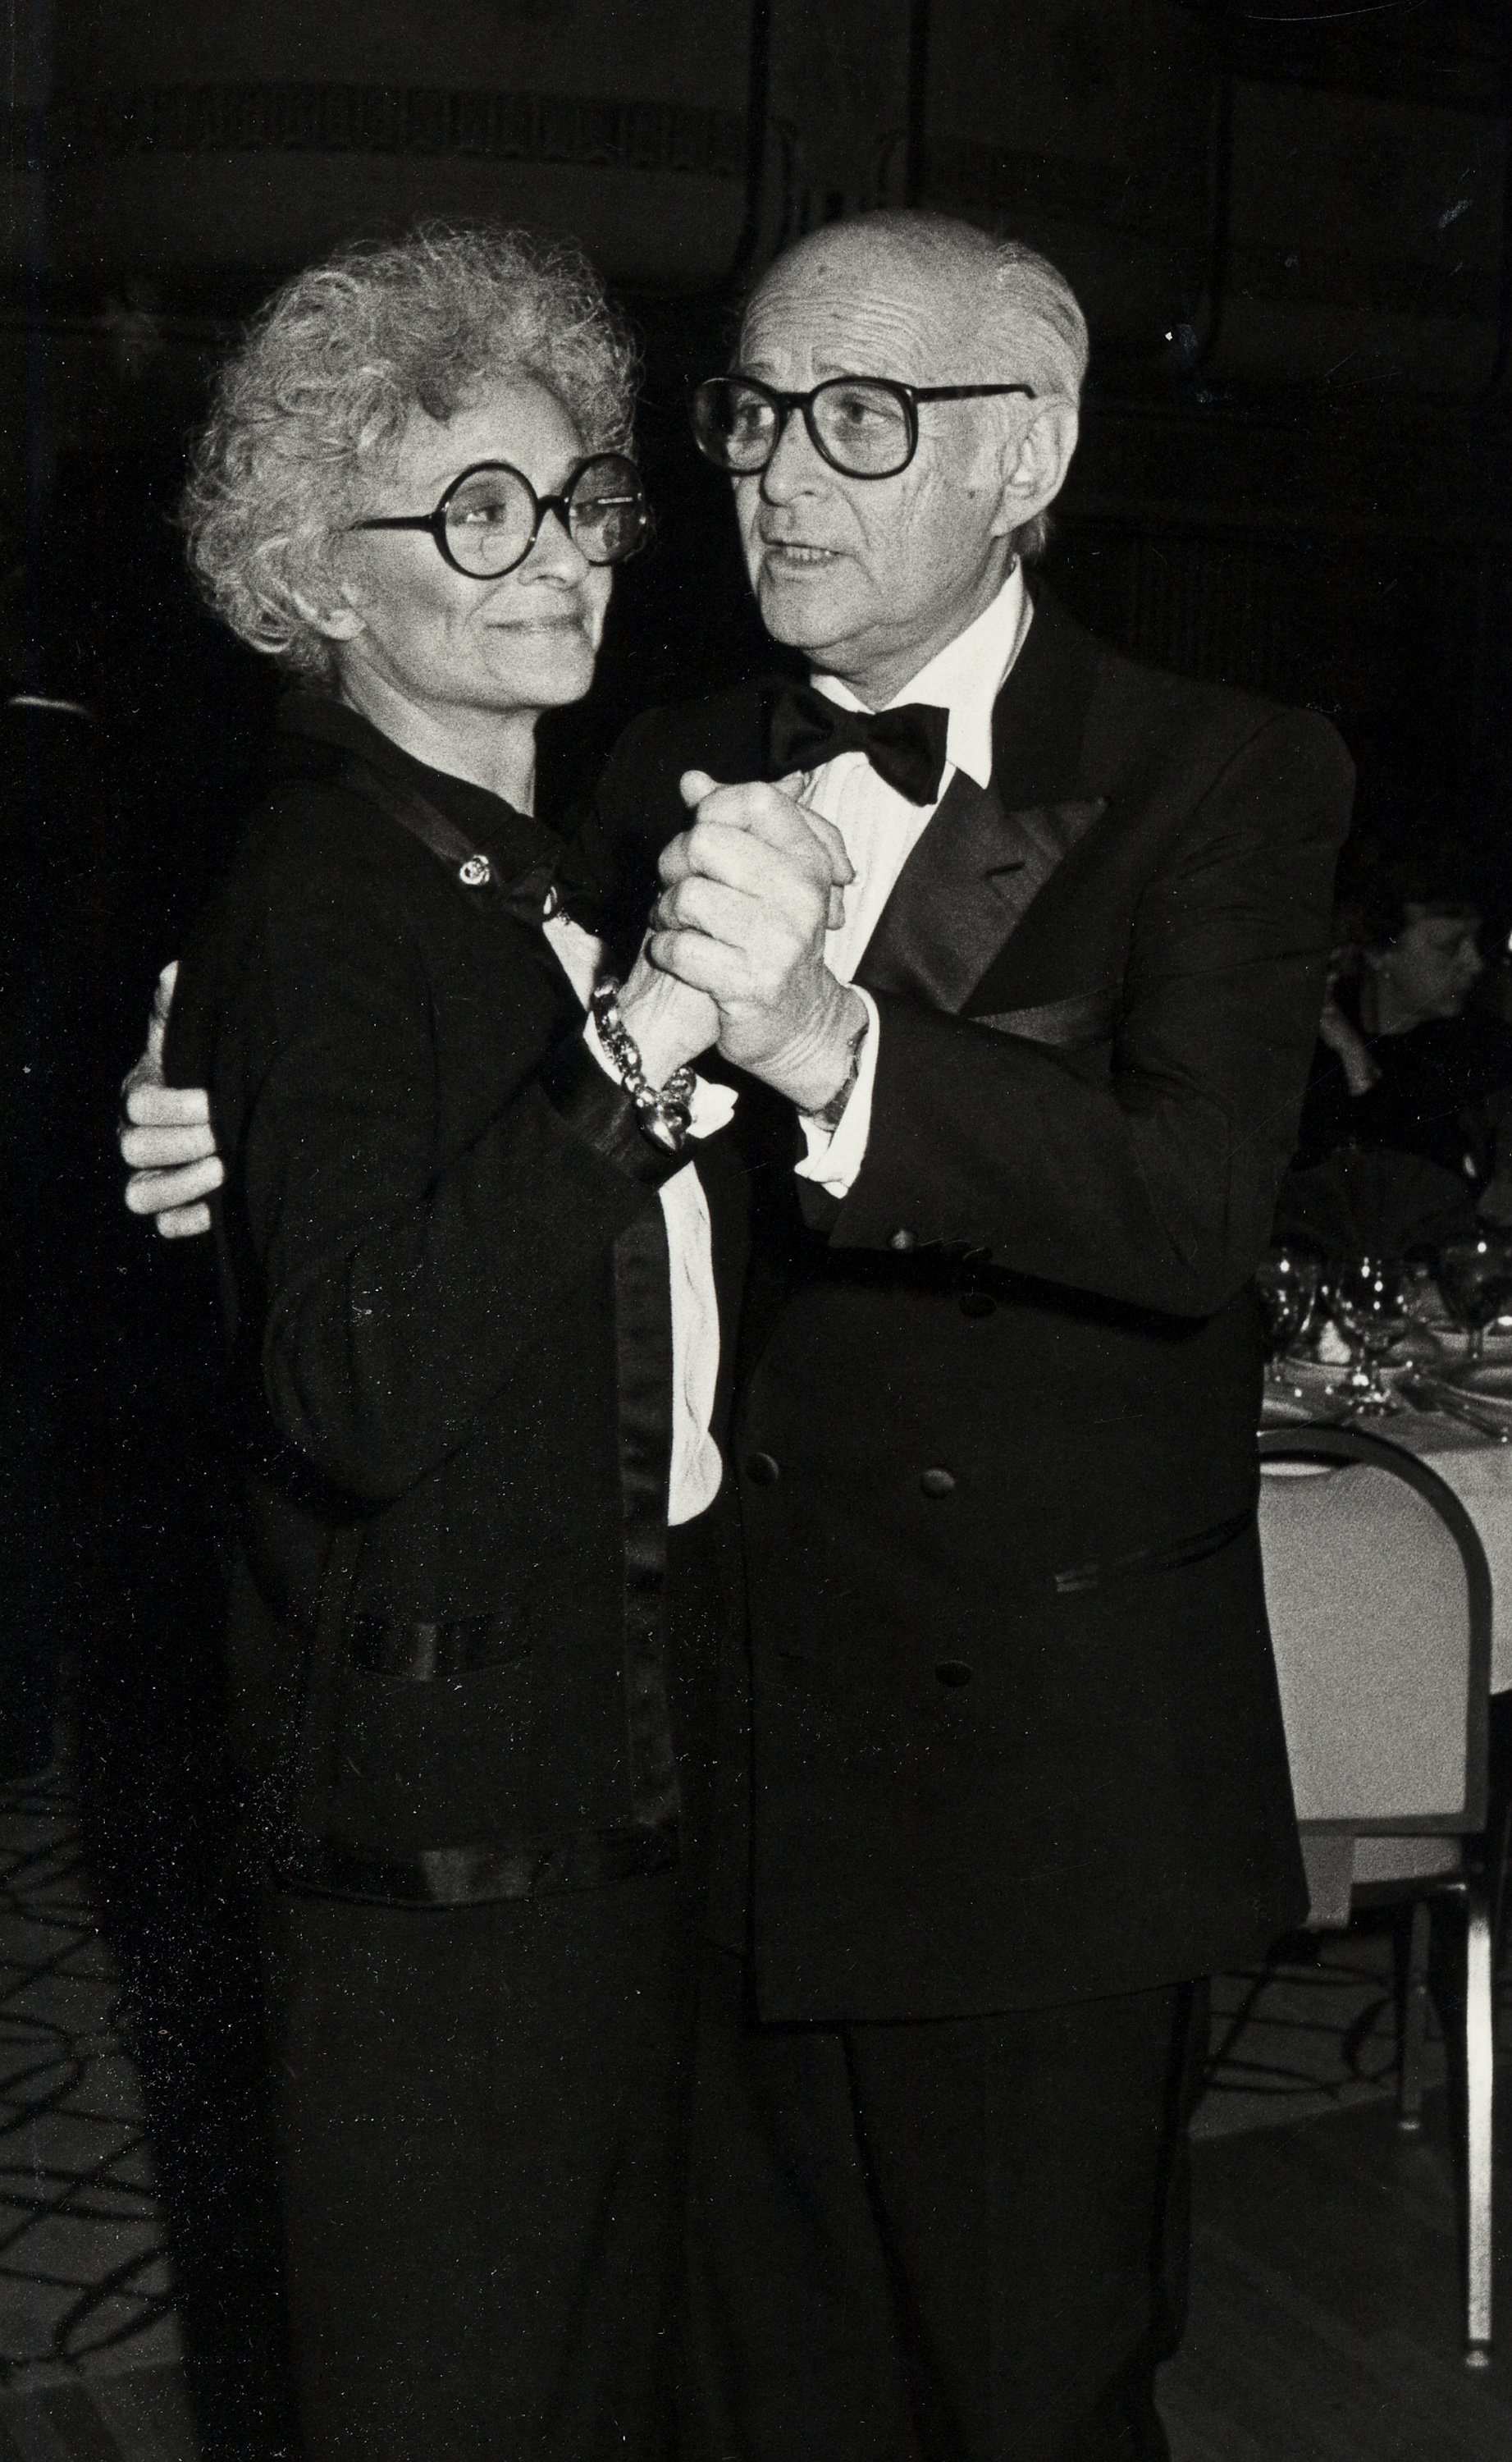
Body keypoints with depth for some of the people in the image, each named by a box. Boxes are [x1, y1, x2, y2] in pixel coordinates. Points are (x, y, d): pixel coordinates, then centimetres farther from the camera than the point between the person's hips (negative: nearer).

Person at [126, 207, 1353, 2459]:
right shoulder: (674, 775, 7)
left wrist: (828, 1045, -37)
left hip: (1029, 1787, -4)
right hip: (714, 1749, 4)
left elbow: (1195, 1204, -23)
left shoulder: (1225, 782, -7)